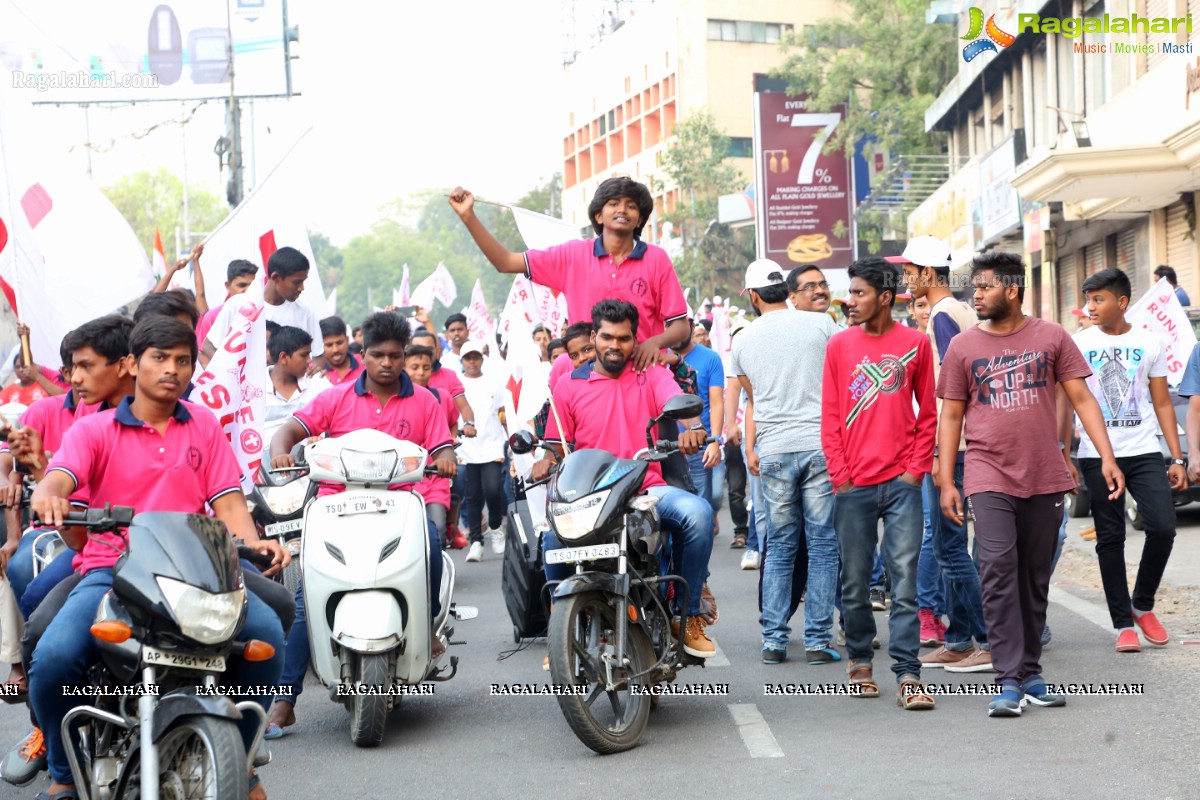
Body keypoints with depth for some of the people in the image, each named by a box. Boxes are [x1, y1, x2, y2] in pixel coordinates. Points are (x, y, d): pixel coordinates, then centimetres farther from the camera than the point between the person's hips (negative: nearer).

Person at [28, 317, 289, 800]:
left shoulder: (204, 425, 18)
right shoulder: (94, 429, 9)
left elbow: (227, 502, 8)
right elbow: (59, 477, -11)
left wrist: (252, 542, -14)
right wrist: (48, 496, -37)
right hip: (110, 572, -1)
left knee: (265, 633, -27)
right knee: (53, 658, -29)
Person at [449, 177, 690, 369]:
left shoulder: (656, 259, 0)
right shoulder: (574, 255, 5)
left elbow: (680, 326, 1)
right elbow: (506, 262, 5)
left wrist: (656, 342, -21)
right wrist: (468, 216, -3)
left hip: (643, 372, -1)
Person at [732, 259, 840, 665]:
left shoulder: (743, 340, 8)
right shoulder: (821, 324, 1)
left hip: (773, 451, 2)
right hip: (821, 445, -2)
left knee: (779, 547, 10)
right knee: (822, 544, 3)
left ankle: (773, 639, 8)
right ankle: (817, 640, 2)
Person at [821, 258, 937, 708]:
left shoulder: (915, 344, 5)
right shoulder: (840, 345, 7)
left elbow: (927, 413, 8)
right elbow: (830, 417, 7)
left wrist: (916, 468, -1)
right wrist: (840, 474, -1)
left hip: (902, 482, -1)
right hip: (854, 484, 1)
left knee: (904, 579, -5)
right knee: (855, 581, 7)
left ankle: (907, 674, -5)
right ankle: (860, 661, 21)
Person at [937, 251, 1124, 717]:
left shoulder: (1051, 338, 4)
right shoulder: (963, 347, 4)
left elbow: (1081, 399, 4)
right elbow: (951, 416, 8)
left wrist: (1107, 457, -4)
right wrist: (945, 481, 2)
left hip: (1045, 478, 1)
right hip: (989, 478, -1)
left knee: (1036, 578, 9)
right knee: (998, 573, -13)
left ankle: (1031, 673, 19)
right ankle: (1009, 680, -13)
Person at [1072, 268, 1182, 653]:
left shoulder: (1148, 344, 6)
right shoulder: (1079, 344, 3)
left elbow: (1162, 403, 9)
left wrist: (1177, 458, 3)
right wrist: (1065, 456, -4)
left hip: (1144, 453, 1)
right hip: (1098, 455, -1)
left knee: (1163, 527, -11)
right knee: (1110, 538, 1)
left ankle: (1143, 605, 11)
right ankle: (1123, 624, 7)